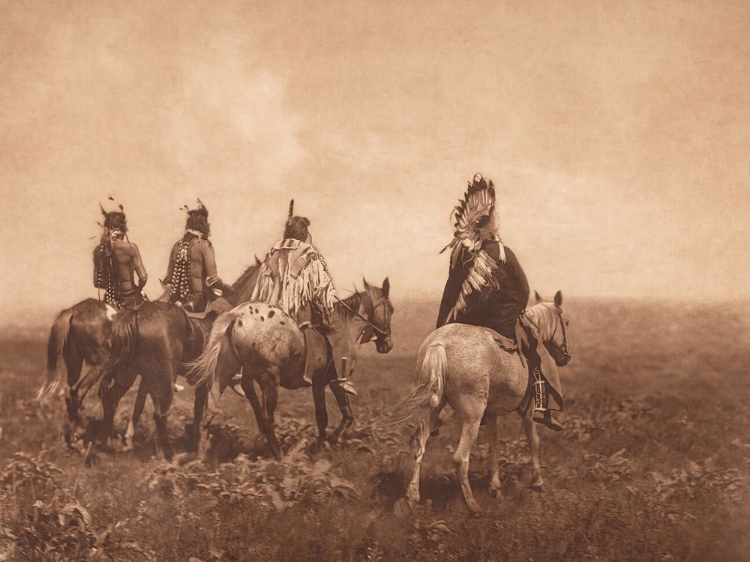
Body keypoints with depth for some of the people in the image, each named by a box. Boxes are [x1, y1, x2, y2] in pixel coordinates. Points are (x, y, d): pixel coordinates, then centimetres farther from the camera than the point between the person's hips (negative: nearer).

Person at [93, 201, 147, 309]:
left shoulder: (98, 250, 0)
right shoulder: (130, 248, -13)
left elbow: (96, 282, 4)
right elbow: (143, 277, -16)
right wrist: (138, 289, 3)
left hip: (110, 300, 4)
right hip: (129, 299, -4)